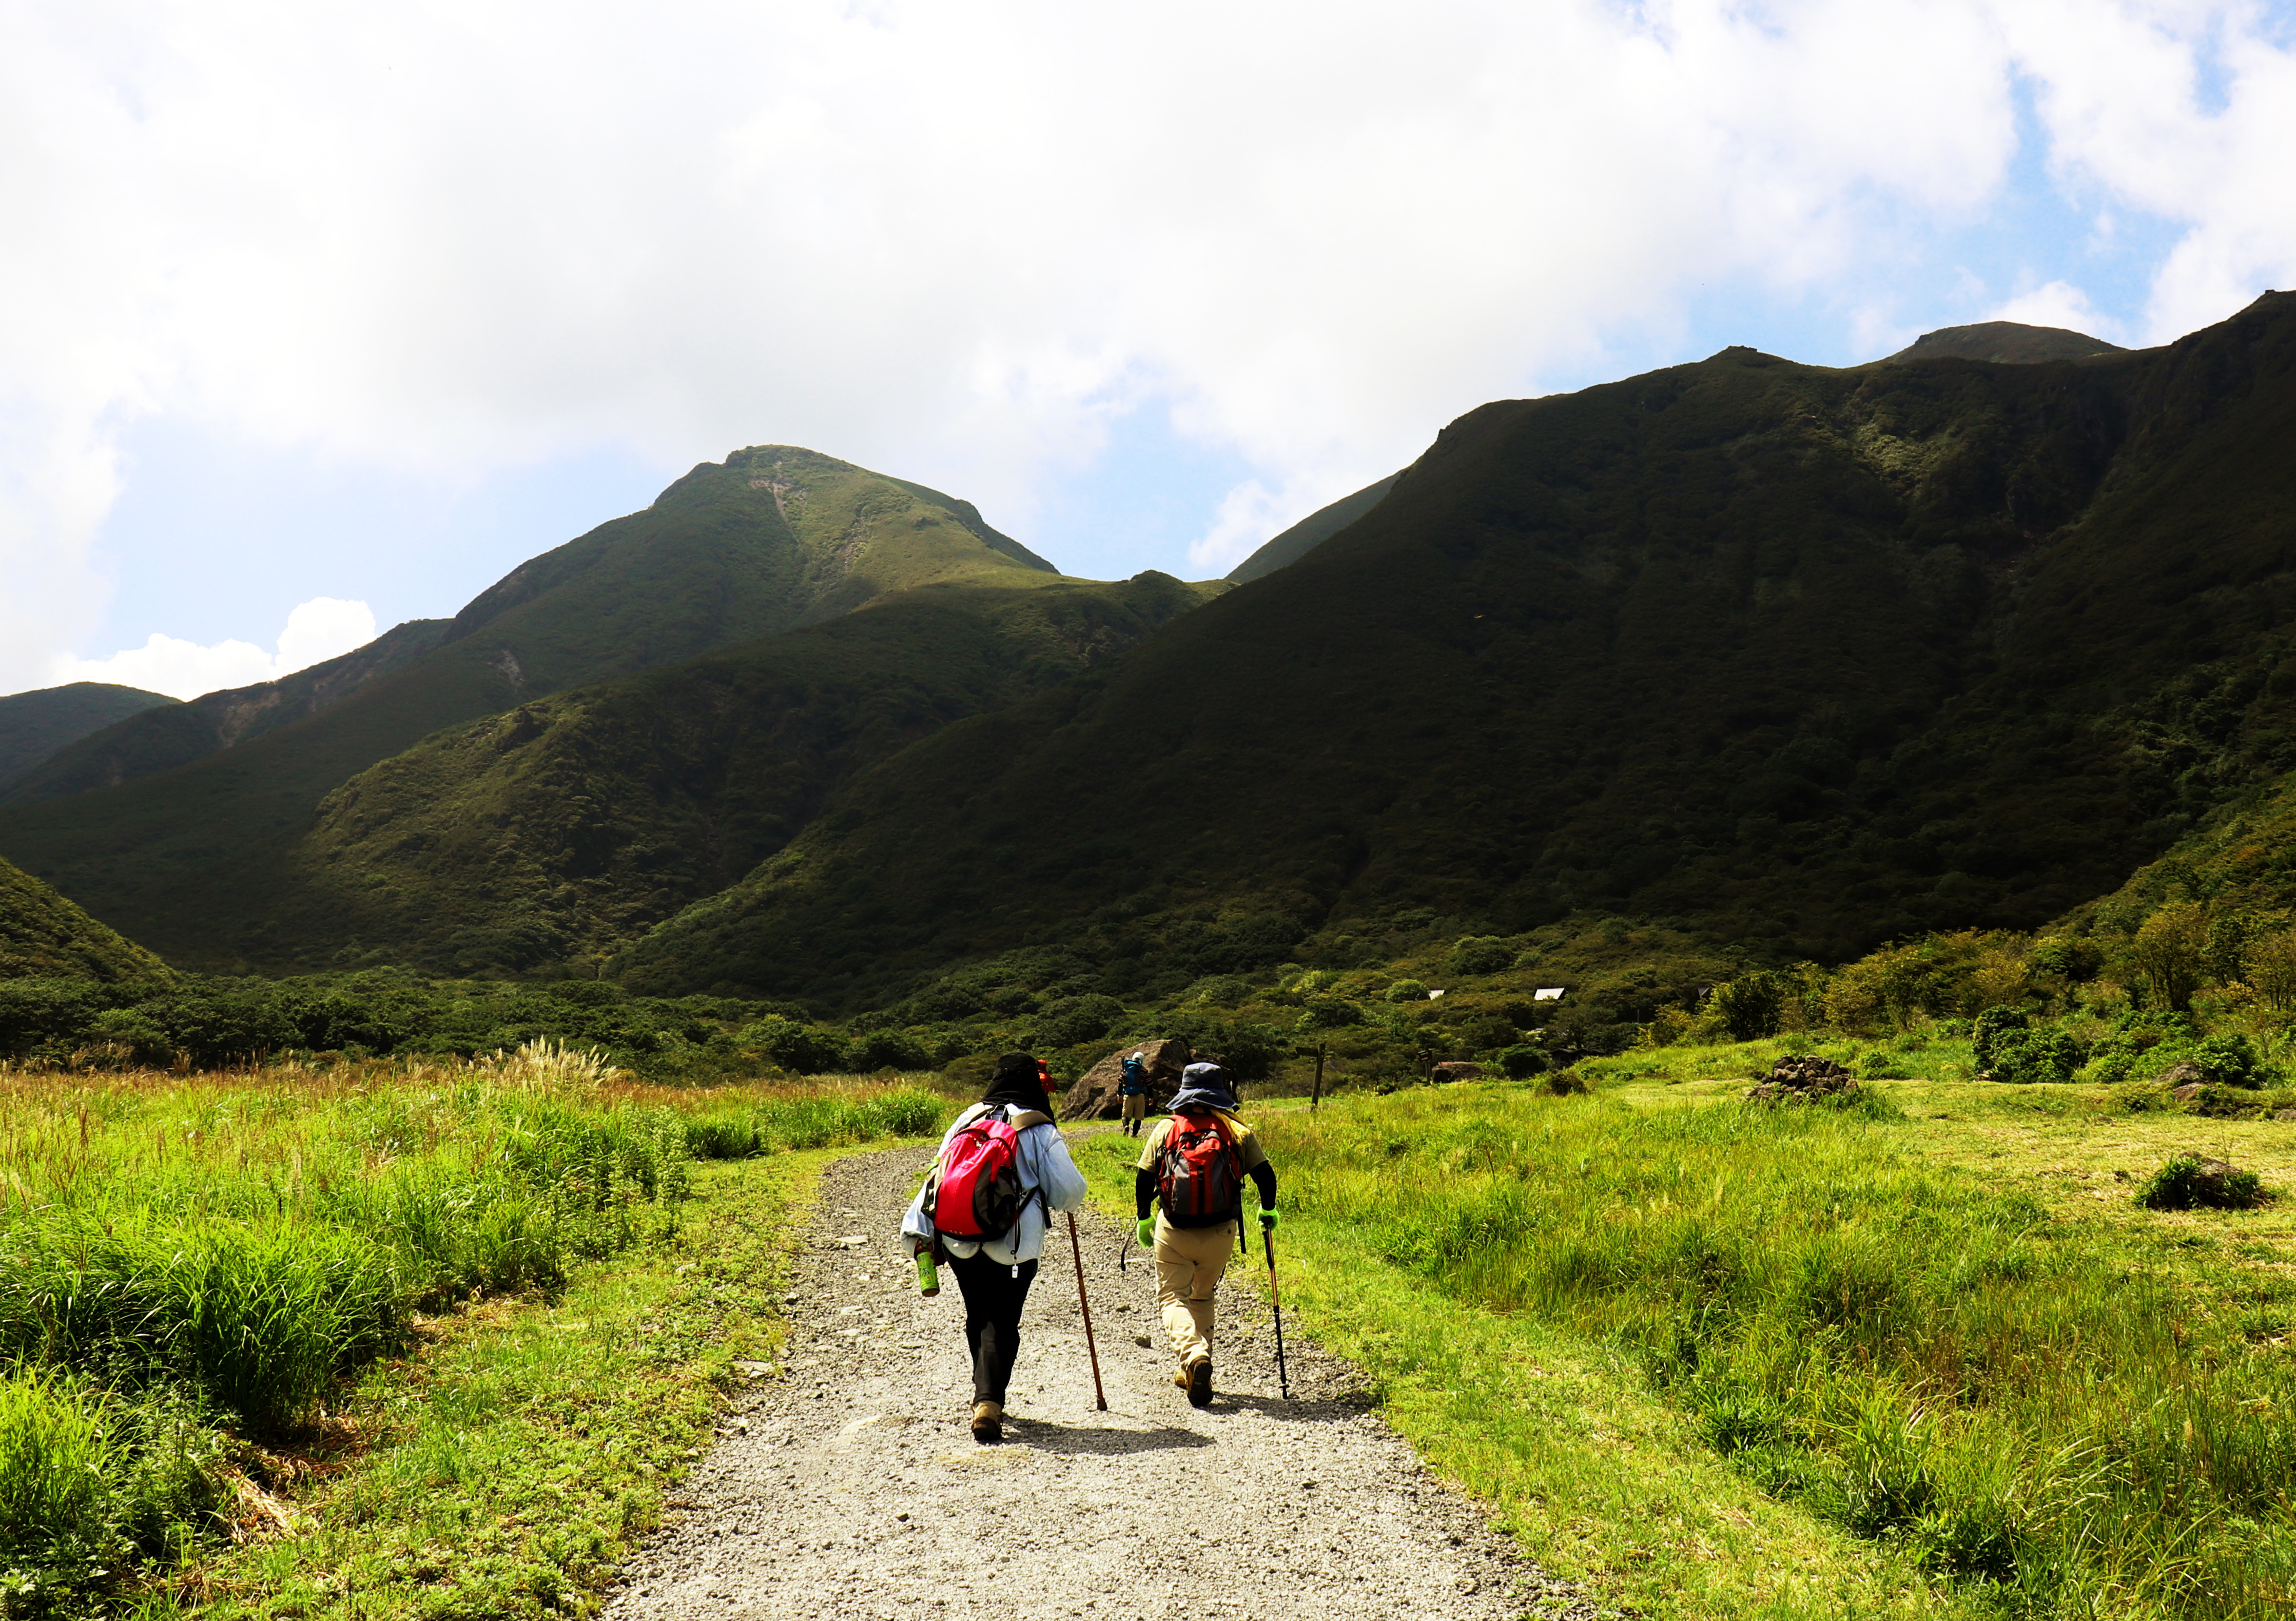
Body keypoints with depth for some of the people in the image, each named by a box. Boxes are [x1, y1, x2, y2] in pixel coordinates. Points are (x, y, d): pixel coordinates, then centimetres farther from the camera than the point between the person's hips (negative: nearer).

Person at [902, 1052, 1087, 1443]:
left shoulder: (966, 1121, 9)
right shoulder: (1039, 1130, -4)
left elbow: (937, 1175, 6)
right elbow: (1070, 1191, -5)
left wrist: (921, 1233, 7)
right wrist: (1067, 1200, 19)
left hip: (958, 1241, 4)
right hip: (1014, 1246, -4)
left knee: (978, 1319, 20)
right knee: (1002, 1324, -1)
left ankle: (986, 1396, 30)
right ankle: (989, 1400, -17)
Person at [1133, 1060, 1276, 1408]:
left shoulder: (1165, 1129, 1)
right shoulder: (1238, 1131, 1)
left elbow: (1144, 1178, -1)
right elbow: (1265, 1175, 2)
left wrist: (1143, 1218, 13)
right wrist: (1268, 1211, 20)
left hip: (1173, 1232, -2)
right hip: (1220, 1233, 2)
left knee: (1173, 1297, 7)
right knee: (1203, 1296, 22)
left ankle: (1193, 1354, -20)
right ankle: (1196, 1373, 20)